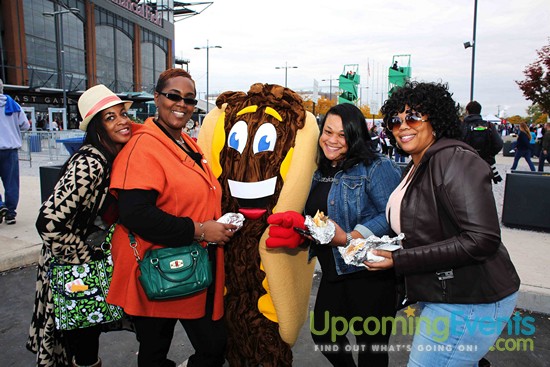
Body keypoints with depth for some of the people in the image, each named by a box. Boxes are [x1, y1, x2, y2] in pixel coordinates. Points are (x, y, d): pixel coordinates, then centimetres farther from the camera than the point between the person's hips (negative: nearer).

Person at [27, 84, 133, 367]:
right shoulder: (89, 164, -28)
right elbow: (50, 222, -29)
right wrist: (88, 262, -17)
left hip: (99, 256, 7)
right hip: (72, 270, -7)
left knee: (90, 332, 23)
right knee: (81, 339, 11)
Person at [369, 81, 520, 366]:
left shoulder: (454, 159, -19)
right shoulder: (417, 167, 11)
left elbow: (482, 240, -26)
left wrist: (400, 260, -24)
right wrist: (382, 249, 4)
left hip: (471, 302, -9)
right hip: (441, 296, 9)